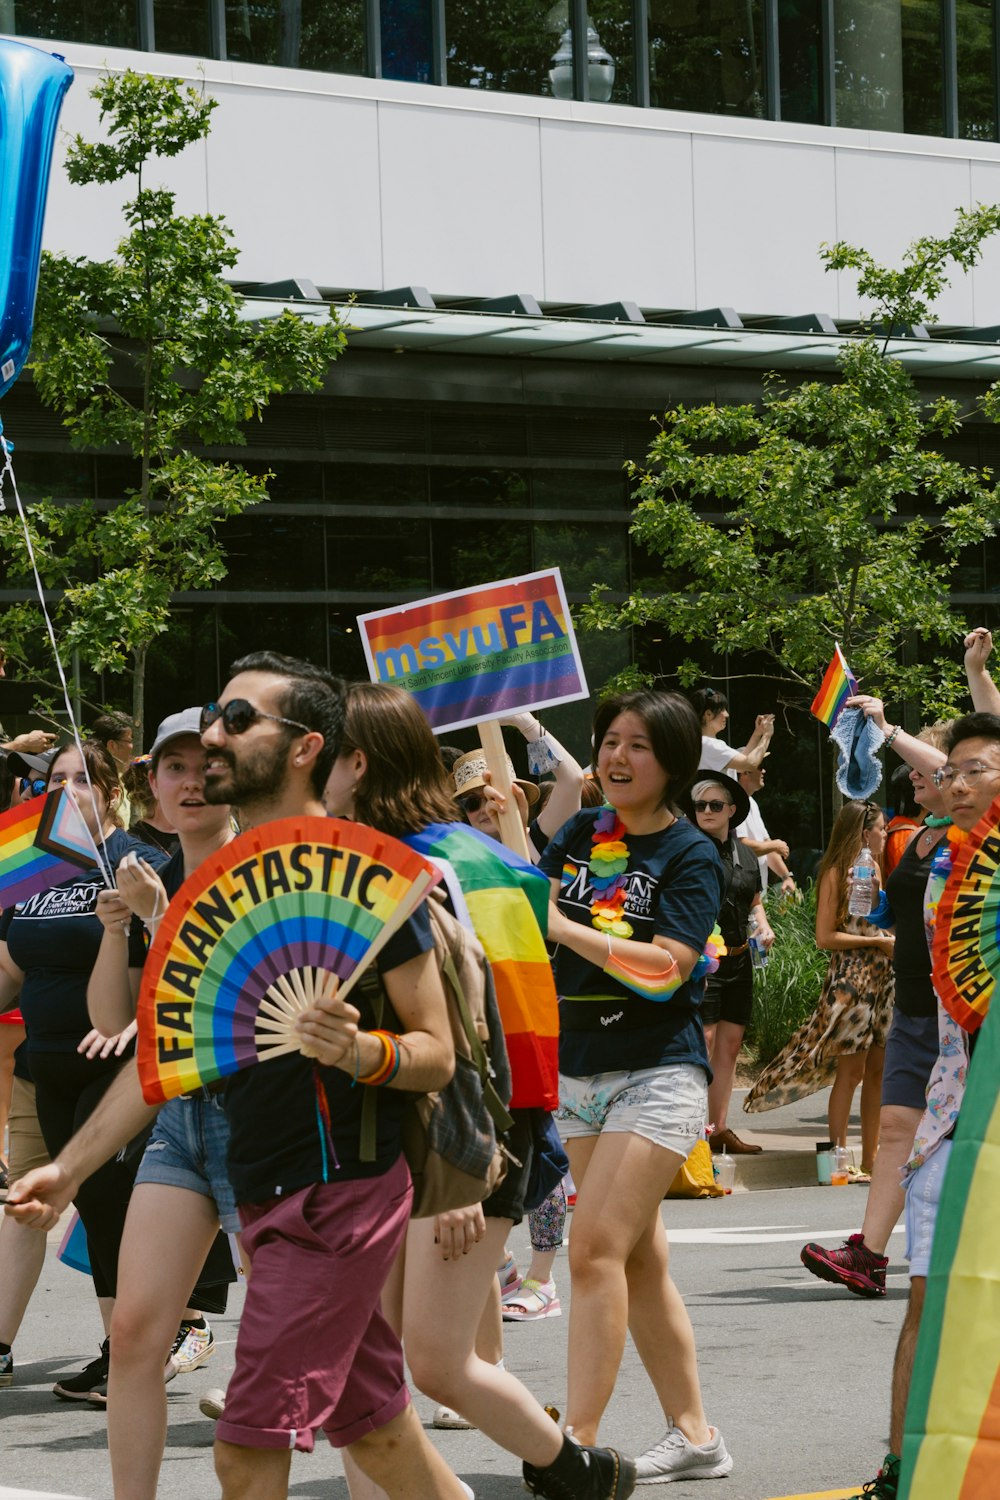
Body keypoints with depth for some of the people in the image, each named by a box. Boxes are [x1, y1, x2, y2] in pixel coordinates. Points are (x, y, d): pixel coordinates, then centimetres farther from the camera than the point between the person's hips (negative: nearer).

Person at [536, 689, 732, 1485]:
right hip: (579, 1069, 7)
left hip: (658, 1074, -7)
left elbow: (665, 969, -18)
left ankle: (578, 1446, -20)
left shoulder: (692, 855, -7)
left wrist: (564, 929, -21)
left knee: (595, 1249, -17)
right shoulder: (581, 834, 9)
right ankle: (695, 1436, 20)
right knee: (640, 1261, 10)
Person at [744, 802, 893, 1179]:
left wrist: (894, 942, 4)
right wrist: (877, 942, -13)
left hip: (881, 977, 7)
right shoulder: (836, 873, -6)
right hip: (850, 977, -7)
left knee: (877, 1069, 6)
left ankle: (870, 1161, 10)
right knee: (850, 1070, -6)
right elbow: (825, 937, -12)